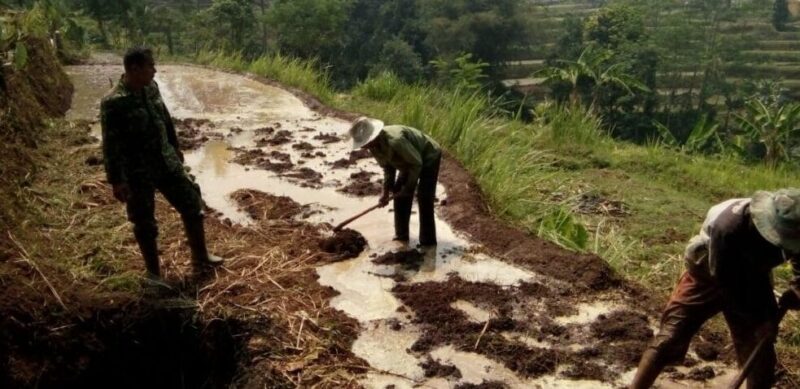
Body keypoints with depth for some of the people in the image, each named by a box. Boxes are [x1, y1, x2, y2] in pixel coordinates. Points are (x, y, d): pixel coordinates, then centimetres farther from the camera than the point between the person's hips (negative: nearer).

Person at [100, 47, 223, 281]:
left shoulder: (151, 87, 0)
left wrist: (175, 147, 23)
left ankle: (200, 257, 31)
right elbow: (111, 145, -19)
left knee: (191, 204, 13)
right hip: (137, 171, -7)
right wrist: (116, 180, -19)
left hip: (167, 162, 7)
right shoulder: (113, 103, -22)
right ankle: (153, 273, 25)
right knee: (145, 224, 7)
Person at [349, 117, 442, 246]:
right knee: (399, 192, 8)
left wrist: (408, 188, -21)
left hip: (429, 156, -9)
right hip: (410, 160, 9)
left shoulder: (395, 141, -40)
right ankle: (402, 235, 19)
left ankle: (428, 241, -6)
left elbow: (417, 163, -30)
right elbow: (388, 167, 2)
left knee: (424, 198, -14)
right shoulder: (374, 146, -13)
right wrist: (386, 191, -4)